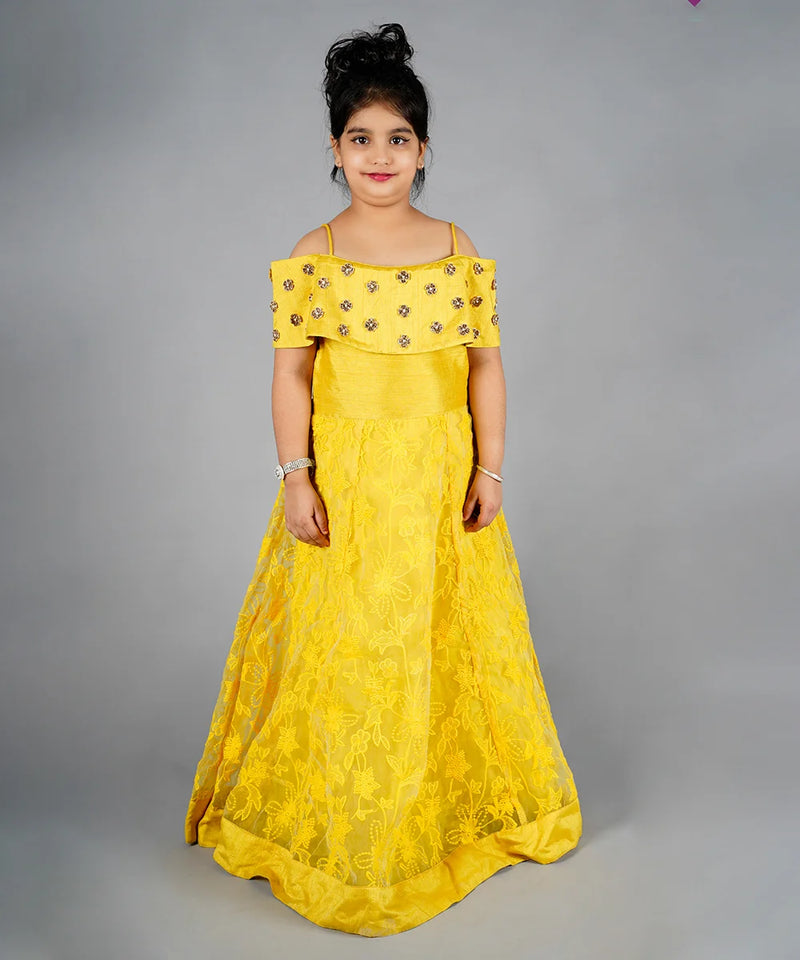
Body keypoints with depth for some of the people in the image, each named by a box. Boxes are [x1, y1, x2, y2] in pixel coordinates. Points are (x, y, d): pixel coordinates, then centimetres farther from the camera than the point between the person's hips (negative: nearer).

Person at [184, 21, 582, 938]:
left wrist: (490, 469, -2)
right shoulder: (312, 257, -2)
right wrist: (296, 478, -9)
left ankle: (457, 801, 35)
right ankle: (341, 826, 27)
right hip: (344, 479, -1)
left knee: (449, 639, 11)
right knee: (342, 644, 7)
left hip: (441, 476, 2)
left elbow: (485, 363, 3)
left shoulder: (460, 253, 2)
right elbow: (292, 372, -4)